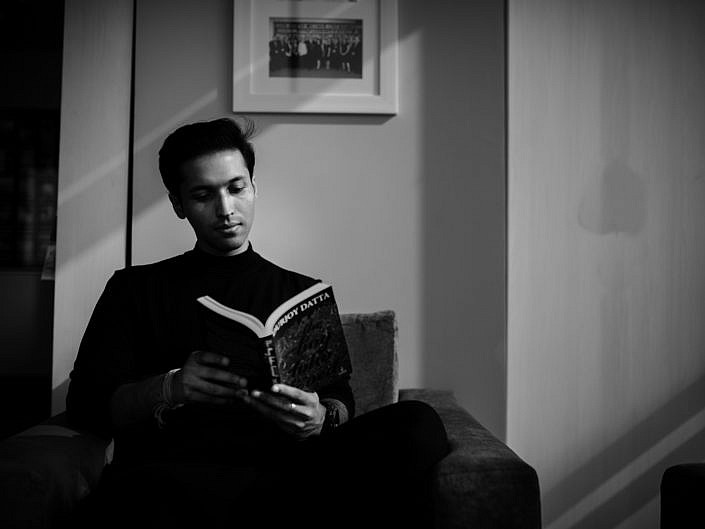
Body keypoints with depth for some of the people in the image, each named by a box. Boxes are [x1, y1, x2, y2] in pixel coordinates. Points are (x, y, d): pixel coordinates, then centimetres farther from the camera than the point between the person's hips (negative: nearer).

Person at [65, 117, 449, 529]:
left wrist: (321, 418, -9)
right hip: (172, 469, -3)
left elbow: (341, 402, 17)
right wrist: (171, 388, -12)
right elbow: (86, 403, 9)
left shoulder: (305, 292, 24)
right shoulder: (134, 288, 19)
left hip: (281, 468, 4)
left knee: (417, 425, -27)